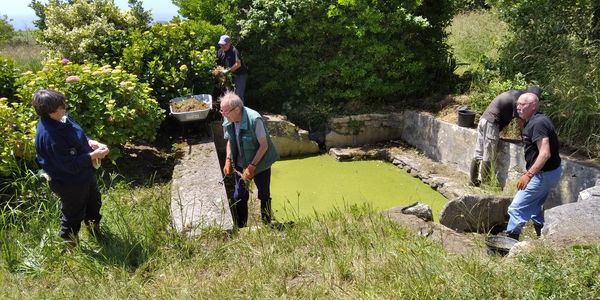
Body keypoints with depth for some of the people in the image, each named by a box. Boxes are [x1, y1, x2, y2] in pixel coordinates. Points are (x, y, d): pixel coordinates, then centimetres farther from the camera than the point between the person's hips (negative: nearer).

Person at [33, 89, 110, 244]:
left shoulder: (61, 118, -8)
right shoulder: (49, 135, -35)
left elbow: (78, 135, 10)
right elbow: (71, 165, -31)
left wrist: (90, 142, -8)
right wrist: (93, 155, -27)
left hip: (85, 174, 9)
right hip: (71, 183, -9)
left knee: (94, 204, 30)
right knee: (73, 215, 15)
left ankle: (95, 231, 57)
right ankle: (68, 246, 42)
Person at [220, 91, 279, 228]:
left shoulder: (254, 120, -28)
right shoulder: (228, 122, -10)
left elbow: (264, 146, -23)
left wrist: (252, 166, -23)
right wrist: (228, 160, -4)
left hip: (260, 163, -4)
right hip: (240, 164, 5)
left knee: (264, 195, 12)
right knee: (239, 196, 7)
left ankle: (267, 224, 32)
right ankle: (240, 228, 24)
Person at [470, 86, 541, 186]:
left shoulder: (515, 93, 17)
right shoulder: (519, 98, -10)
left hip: (483, 119, 9)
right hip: (491, 124, -9)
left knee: (478, 154, 12)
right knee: (488, 157, -2)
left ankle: (473, 180, 18)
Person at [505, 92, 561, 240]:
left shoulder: (538, 123, -21)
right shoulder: (533, 122, 10)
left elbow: (545, 154, -28)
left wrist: (528, 174, -28)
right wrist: (529, 171, 20)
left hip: (544, 174, -11)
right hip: (547, 172, 11)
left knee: (517, 208, -9)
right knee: (534, 206, 23)